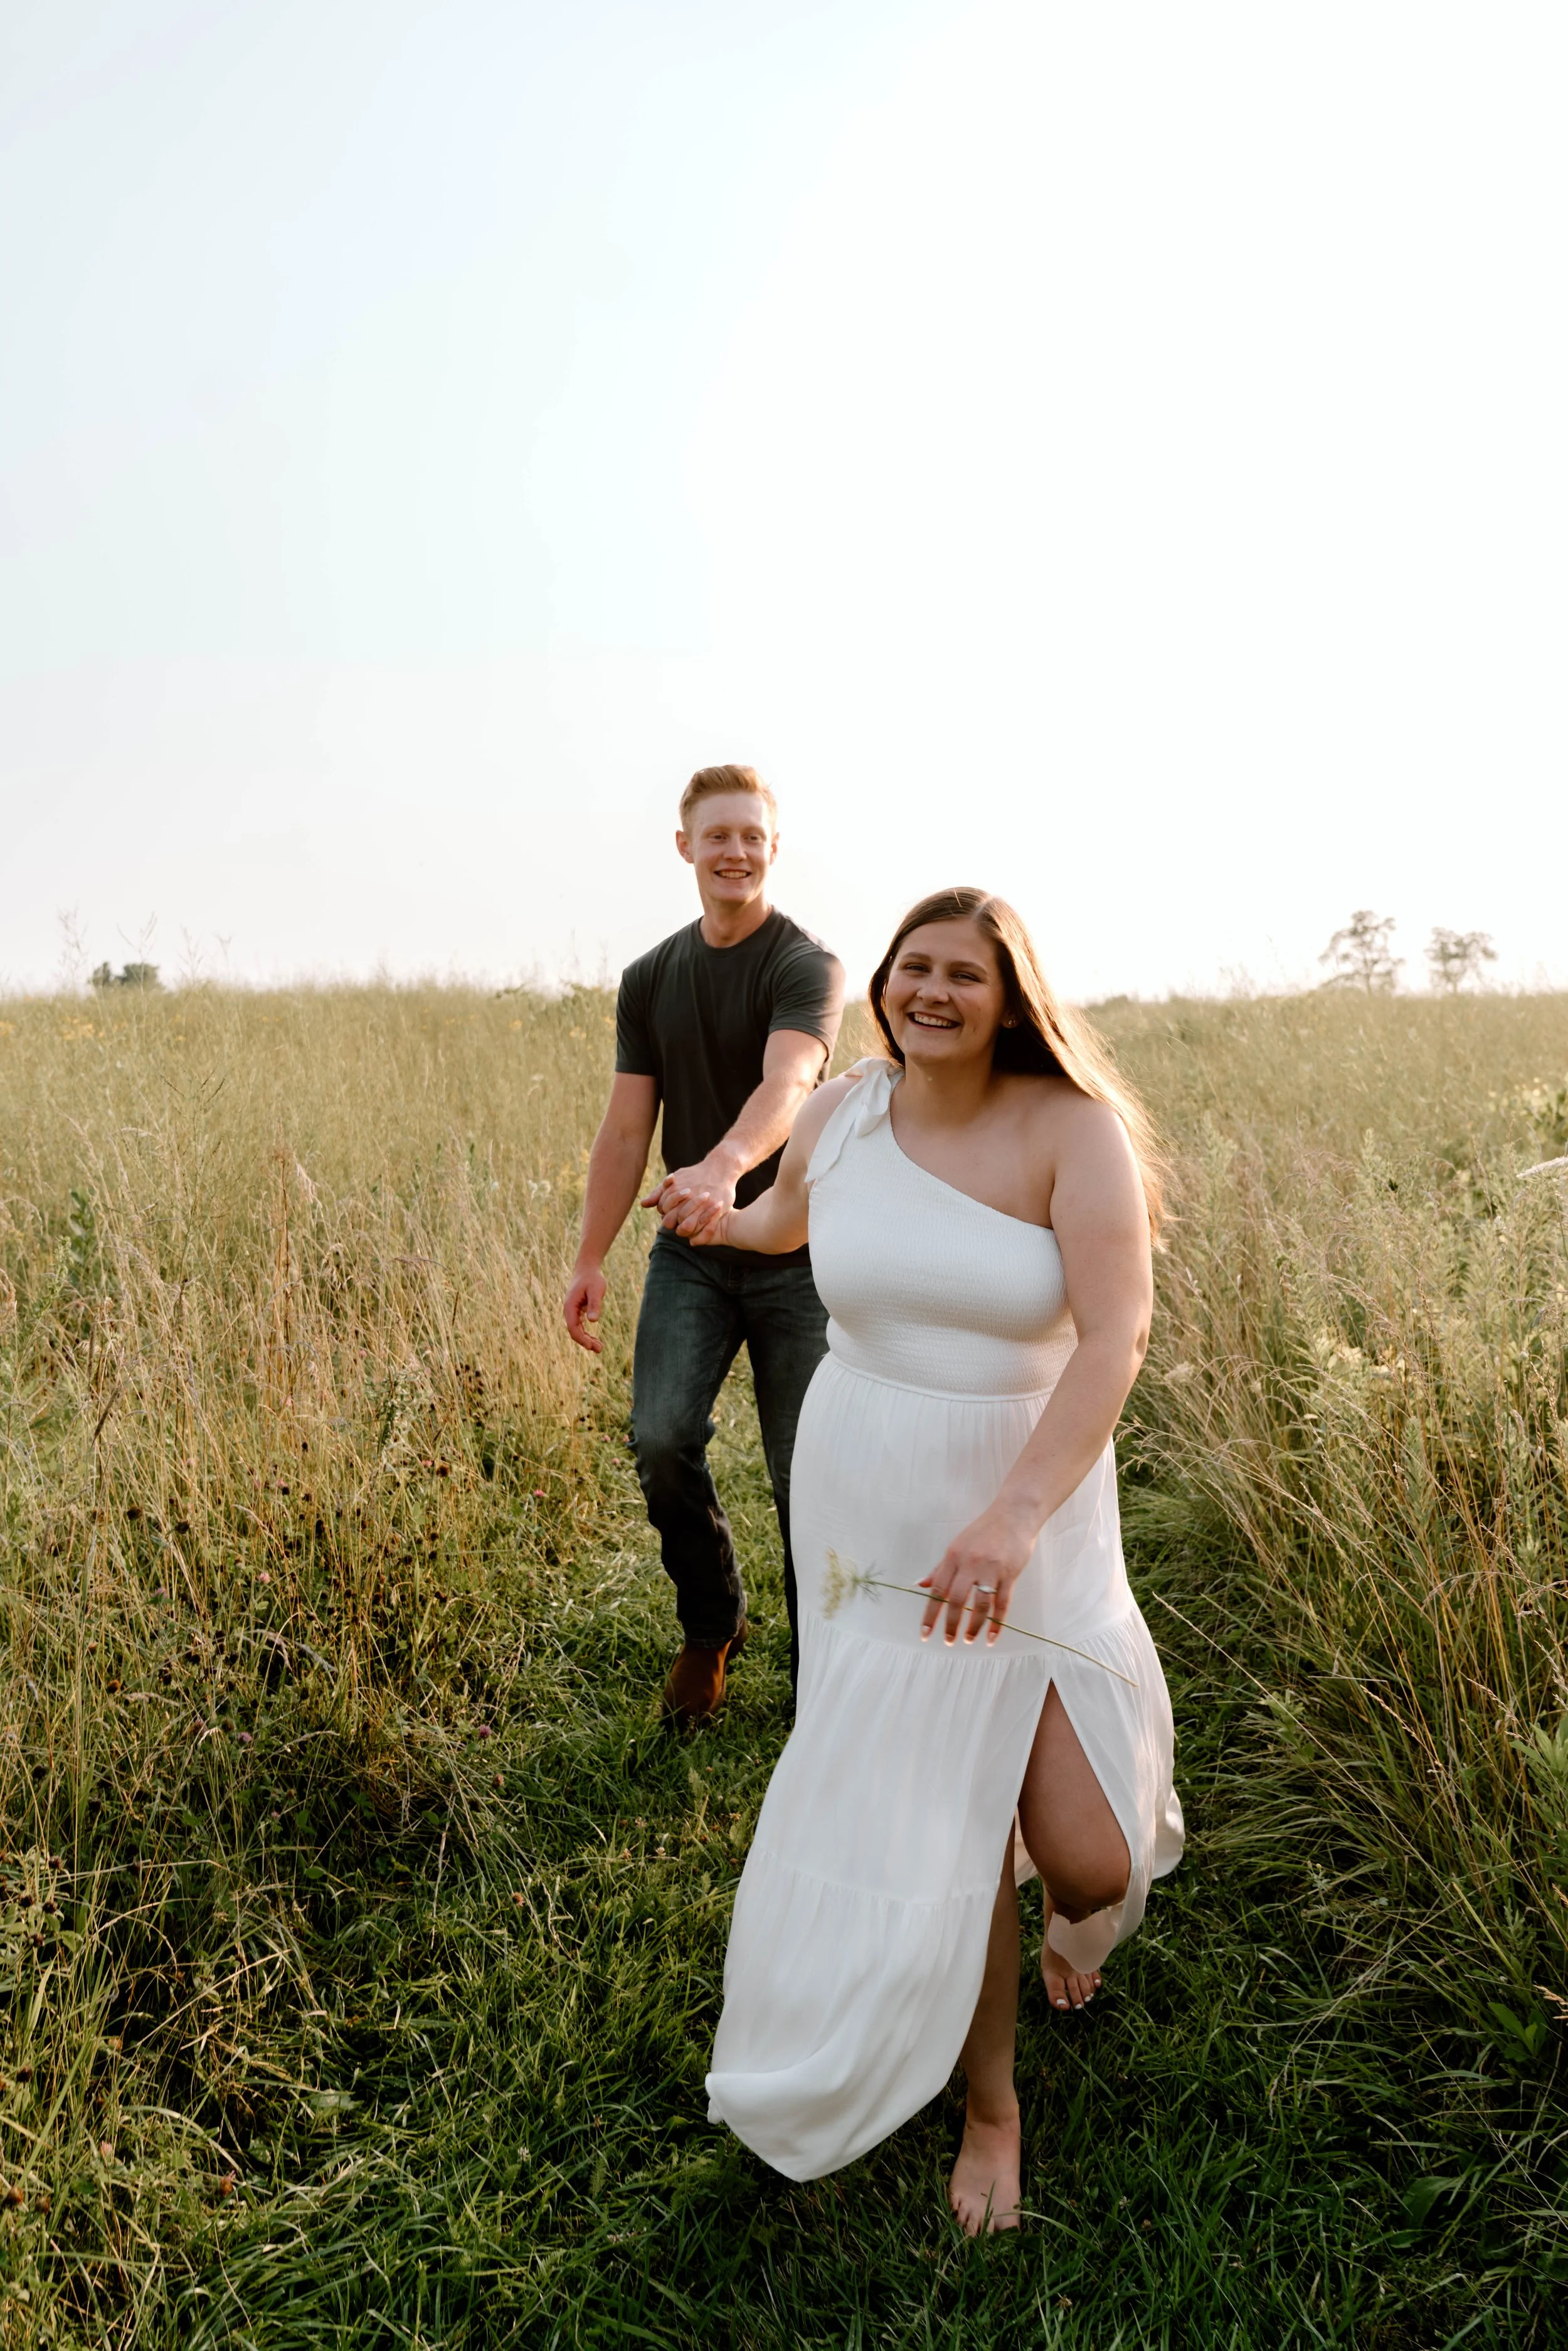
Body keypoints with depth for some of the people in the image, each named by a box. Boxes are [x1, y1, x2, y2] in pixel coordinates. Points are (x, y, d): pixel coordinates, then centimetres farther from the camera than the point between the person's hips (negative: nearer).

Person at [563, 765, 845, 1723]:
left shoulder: (808, 967, -10)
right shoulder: (651, 979, 7)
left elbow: (786, 1083, -31)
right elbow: (628, 1127, 8)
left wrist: (724, 1166, -51)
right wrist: (592, 1260, 4)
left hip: (794, 1253, -3)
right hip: (690, 1255, 4)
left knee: (808, 1474, 1)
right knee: (662, 1438, -13)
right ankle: (713, 1622, 14)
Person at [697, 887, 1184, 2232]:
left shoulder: (1071, 1126, -15)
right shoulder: (838, 1115, -2)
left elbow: (1117, 1334, -24)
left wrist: (1015, 1514, -35)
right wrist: (722, 1222, 45)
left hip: (1030, 1507, -2)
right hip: (870, 1504, 2)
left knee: (1091, 1861, -3)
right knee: (950, 1821, 1)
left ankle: (1073, 1920, 41)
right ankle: (991, 2104, 31)